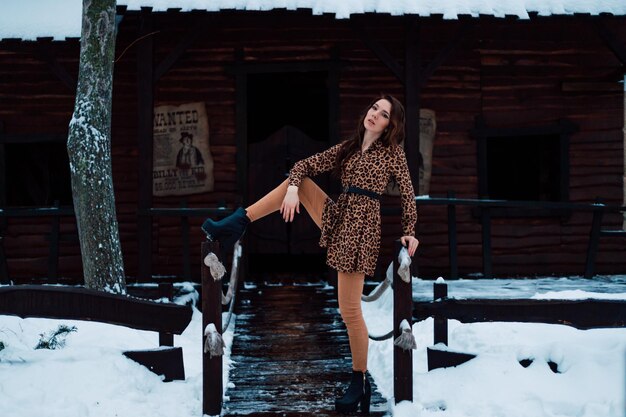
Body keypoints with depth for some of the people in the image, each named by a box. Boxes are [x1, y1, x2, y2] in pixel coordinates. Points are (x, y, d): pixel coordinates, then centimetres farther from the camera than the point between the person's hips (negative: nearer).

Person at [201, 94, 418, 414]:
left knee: (349, 309, -8)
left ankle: (360, 382, 2)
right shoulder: (347, 148, 15)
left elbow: (407, 193, 2)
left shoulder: (393, 152, 1)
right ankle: (234, 227, -6)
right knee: (296, 179, -2)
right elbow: (306, 165, 8)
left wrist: (409, 232, -6)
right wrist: (292, 188, -11)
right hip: (336, 217, 6)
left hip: (360, 225, -6)